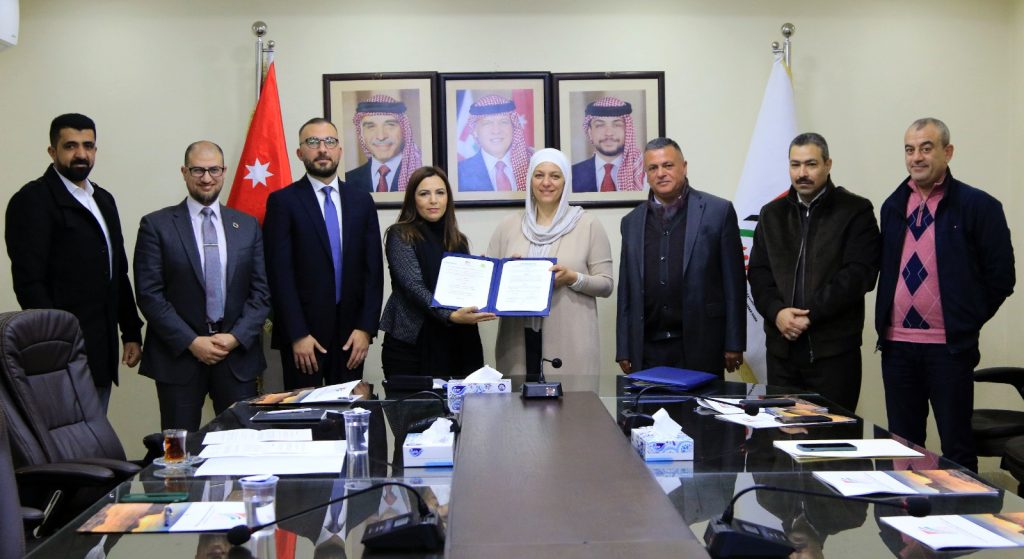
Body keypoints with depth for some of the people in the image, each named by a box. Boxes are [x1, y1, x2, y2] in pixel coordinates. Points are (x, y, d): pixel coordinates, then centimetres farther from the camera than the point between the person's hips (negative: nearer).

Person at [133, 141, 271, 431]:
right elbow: (149, 295, -5)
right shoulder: (157, 225, 0)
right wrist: (191, 341, -12)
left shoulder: (247, 225, 9)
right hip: (178, 354, -2)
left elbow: (262, 290, 6)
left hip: (238, 353, 2)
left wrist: (236, 337, -8)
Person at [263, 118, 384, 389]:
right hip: (303, 334, -3)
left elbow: (373, 269, 6)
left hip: (351, 330, 3)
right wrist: (298, 335, -13)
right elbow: (280, 273, -8)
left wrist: (366, 328, -2)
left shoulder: (362, 201, 9)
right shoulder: (283, 201, -2)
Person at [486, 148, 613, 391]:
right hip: (518, 341, 2)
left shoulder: (588, 225, 3)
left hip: (570, 343, -2)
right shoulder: (509, 225, 10)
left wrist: (573, 278, -14)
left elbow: (606, 284, 2)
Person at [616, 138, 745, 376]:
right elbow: (626, 290, 11)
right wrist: (623, 350, 7)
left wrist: (734, 345, -5)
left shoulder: (718, 211, 0)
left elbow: (734, 283, -2)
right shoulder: (632, 222, 11)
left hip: (700, 347, -3)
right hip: (648, 350, 3)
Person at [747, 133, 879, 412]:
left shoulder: (856, 211, 0)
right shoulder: (772, 214, 14)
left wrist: (810, 315, -15)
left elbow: (859, 274, -10)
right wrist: (776, 311, -9)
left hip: (833, 348, -4)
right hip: (781, 345, 4)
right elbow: (757, 272, 9)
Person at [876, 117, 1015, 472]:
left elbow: (1000, 277, -3)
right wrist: (884, 324, 8)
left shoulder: (978, 206, -4)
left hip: (948, 347, -4)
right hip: (896, 345, 5)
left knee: (956, 447, 4)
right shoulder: (893, 207, 10)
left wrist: (967, 321, -2)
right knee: (901, 446, 12)